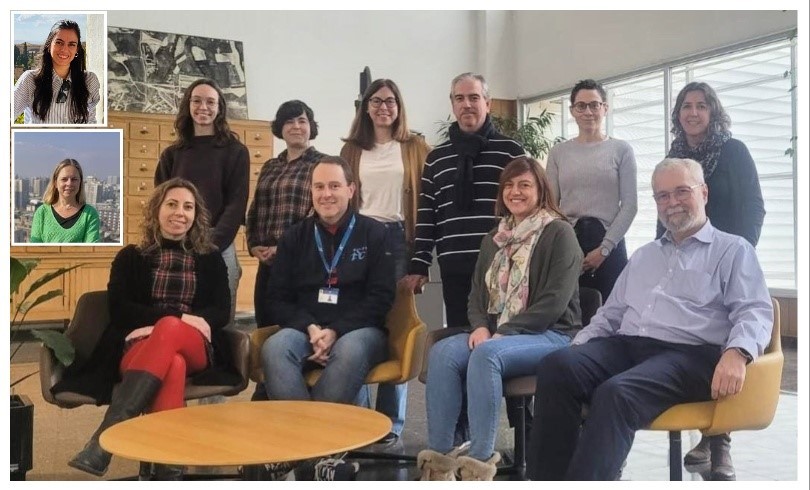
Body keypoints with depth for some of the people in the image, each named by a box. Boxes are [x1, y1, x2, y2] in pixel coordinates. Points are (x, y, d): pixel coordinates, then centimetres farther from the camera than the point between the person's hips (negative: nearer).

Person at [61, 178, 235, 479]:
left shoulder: (210, 259, 20)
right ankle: (167, 467, -50)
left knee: (168, 331, -39)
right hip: (139, 347, 0)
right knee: (171, 365, -40)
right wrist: (179, 316, -14)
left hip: (196, 349, 1)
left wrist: (164, 325, -12)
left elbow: (221, 312, 7)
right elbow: (119, 309, 3)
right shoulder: (130, 257, 18)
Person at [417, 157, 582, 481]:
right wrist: (480, 327, -7)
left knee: (486, 354, -35)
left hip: (549, 334, -6)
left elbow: (554, 301, -12)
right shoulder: (493, 240, 18)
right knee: (442, 353, -23)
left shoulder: (559, 233, -3)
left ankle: (479, 464, -29)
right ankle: (438, 459, -23)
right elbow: (477, 294, 16)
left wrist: (503, 332, -18)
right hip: (493, 334, 6)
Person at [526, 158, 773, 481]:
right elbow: (610, 313, 29)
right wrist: (576, 346, 10)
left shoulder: (733, 250, 12)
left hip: (688, 354, -5)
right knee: (556, 366, -26)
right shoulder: (643, 256, 30)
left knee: (616, 393, -36)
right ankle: (546, 478, -25)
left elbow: (755, 312, -1)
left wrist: (737, 353, -23)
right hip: (626, 346, 5)